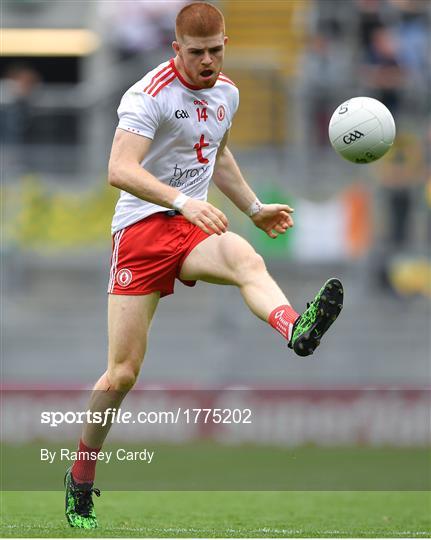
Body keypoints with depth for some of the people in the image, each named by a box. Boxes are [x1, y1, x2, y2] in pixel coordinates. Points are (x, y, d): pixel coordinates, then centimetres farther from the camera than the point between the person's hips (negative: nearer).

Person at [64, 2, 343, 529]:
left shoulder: (226, 92, 13)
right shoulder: (150, 94, -11)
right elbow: (119, 170, -25)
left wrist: (254, 208, 31)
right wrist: (182, 202, -37)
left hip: (193, 226, 5)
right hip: (142, 226, -5)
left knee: (248, 261, -33)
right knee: (123, 372, -7)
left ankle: (296, 329, -66)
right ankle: (79, 481, 12)